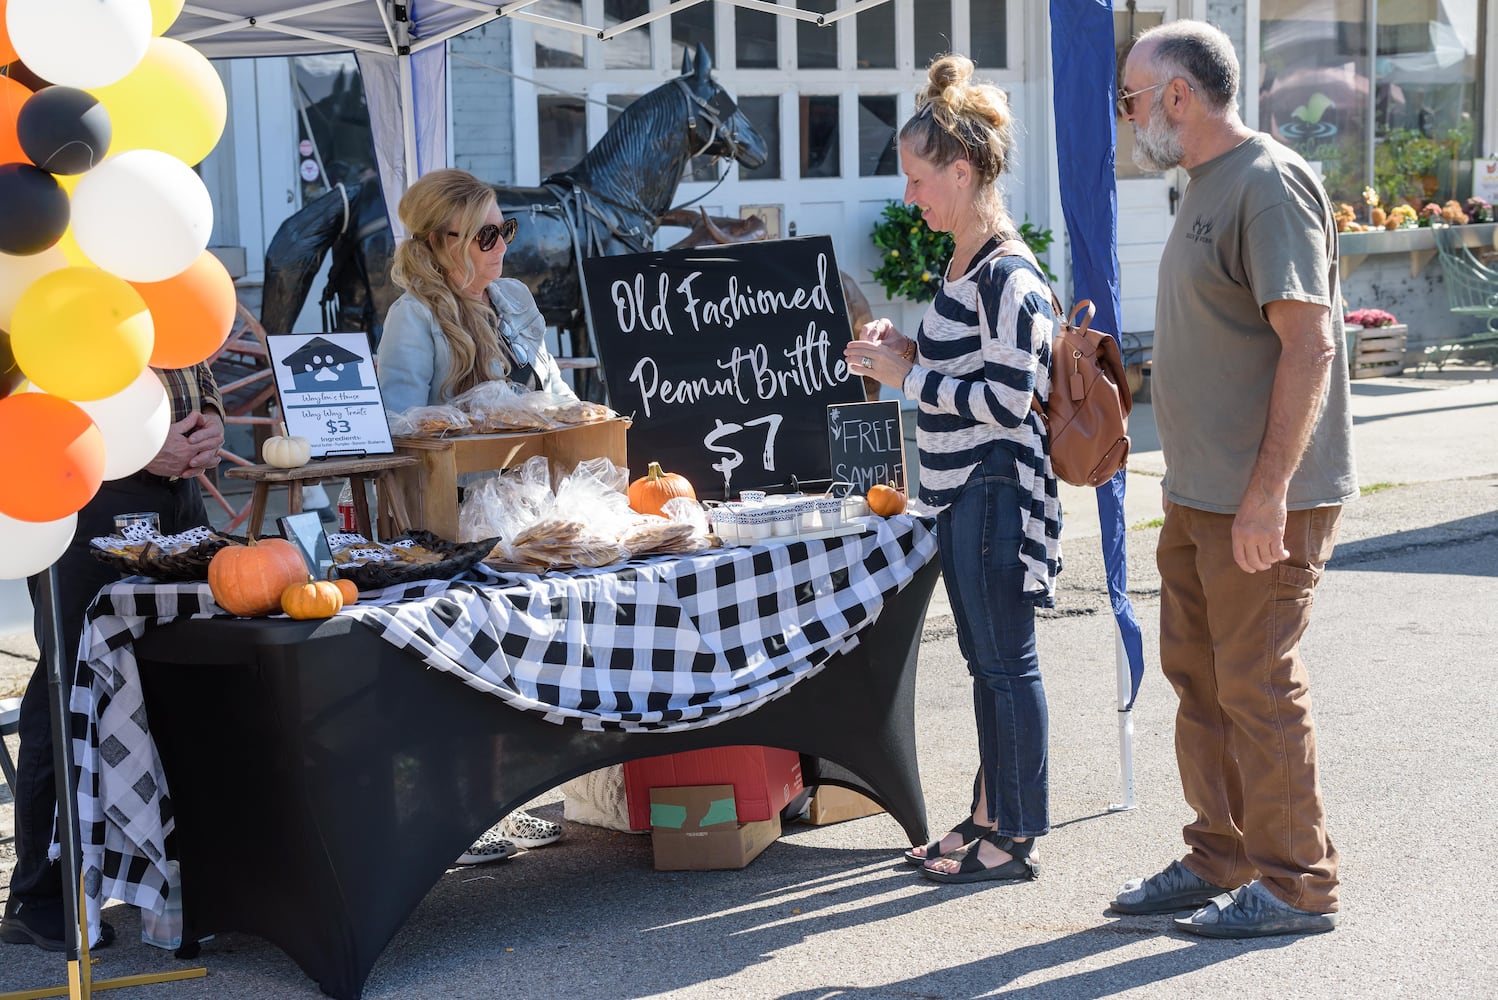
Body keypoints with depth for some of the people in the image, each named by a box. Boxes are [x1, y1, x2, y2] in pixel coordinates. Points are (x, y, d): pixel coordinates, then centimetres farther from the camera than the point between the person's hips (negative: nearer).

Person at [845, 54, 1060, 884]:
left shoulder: (1008, 276, -18)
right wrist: (906, 350, 7)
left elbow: (1008, 400, -22)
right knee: (986, 660, 16)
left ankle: (1016, 837, 8)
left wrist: (909, 378, -16)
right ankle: (990, 813, 27)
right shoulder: (964, 265, 12)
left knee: (1008, 662, -1)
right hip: (962, 489, 10)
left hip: (996, 489, -10)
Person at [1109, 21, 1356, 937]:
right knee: (1199, 676, 15)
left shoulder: (1270, 184, -16)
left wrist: (1267, 492, -25)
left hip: (1264, 504, -10)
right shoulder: (1209, 187, 15)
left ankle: (1295, 885, 9)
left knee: (1258, 687, -3)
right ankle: (1219, 862, 27)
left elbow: (1309, 345, -22)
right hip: (1201, 497, 10)